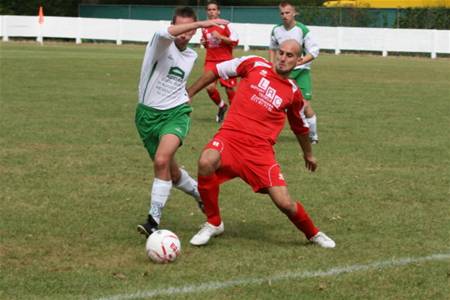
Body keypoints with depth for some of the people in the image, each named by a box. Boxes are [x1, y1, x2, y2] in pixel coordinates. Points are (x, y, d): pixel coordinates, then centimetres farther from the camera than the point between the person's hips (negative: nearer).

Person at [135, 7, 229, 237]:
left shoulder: (191, 56, 9)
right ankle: (201, 195, 41)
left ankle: (154, 221, -27)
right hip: (148, 114, -1)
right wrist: (202, 23, -41)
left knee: (162, 161, -27)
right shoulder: (162, 43, -9)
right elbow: (165, 33, -36)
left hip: (175, 113, 1)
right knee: (171, 171, 10)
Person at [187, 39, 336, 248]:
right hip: (230, 137, -1)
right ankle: (213, 223, -11)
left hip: (260, 150, 1)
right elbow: (217, 71, 13)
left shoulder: (293, 93, 11)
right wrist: (189, 94, 14)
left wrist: (308, 154, 40)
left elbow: (300, 126, 28)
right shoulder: (254, 65, 5)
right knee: (206, 162, -34)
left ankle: (314, 234, 25)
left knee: (285, 203, -9)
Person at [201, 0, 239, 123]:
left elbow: (235, 41, -12)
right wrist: (204, 43, 2)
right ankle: (221, 106, 13)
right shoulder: (204, 27, 8)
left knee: (229, 89, 0)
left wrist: (220, 36, -20)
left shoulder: (224, 25, -7)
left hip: (225, 60, -3)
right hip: (211, 61, 3)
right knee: (210, 87, -14)